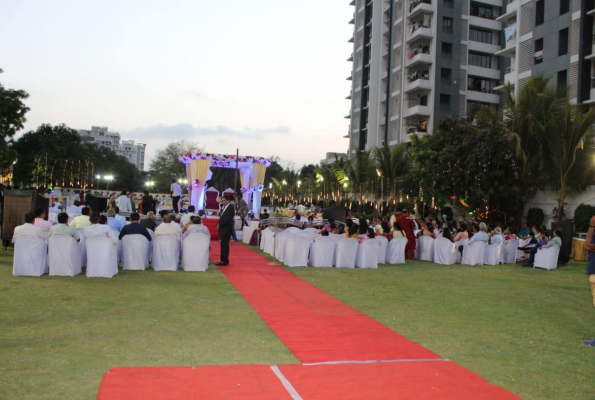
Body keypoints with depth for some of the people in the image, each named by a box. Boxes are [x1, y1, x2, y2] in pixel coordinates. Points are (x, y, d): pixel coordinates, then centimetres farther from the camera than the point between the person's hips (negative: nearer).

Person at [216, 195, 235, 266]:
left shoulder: (230, 208, -12)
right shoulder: (225, 207, 15)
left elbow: (228, 219, -20)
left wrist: (220, 224, -13)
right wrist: (219, 224, 3)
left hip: (226, 229, -9)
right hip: (223, 229, 9)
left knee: (225, 245, -6)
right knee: (223, 245, 11)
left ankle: (225, 261, -1)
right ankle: (223, 260, 16)